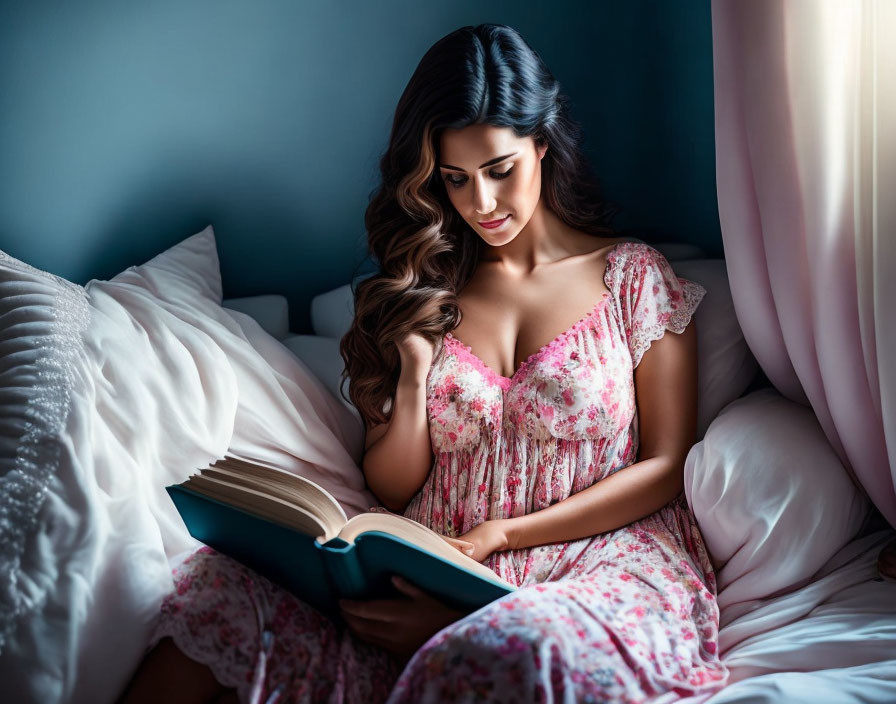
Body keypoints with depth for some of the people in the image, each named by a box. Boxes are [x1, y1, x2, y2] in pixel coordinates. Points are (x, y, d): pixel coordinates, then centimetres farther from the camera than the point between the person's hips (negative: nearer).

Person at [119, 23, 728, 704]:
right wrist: (417, 364, -4)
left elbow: (667, 466, 3)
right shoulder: (425, 294, 14)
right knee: (220, 589, -26)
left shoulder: (632, 276, 8)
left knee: (517, 645, -41)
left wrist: (498, 534, -7)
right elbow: (394, 492, 14)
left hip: (606, 556, -1)